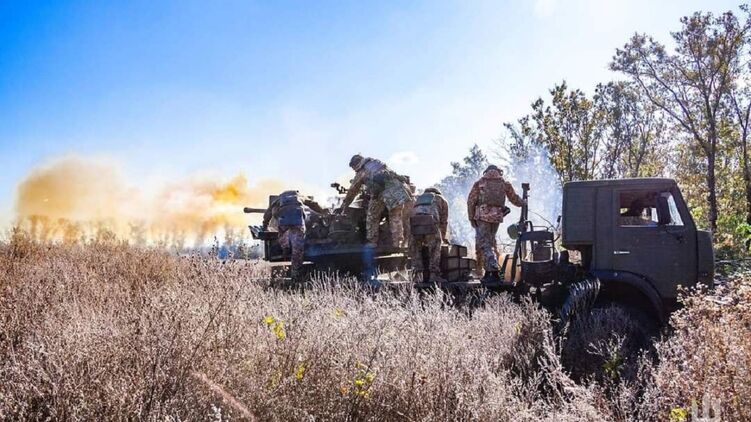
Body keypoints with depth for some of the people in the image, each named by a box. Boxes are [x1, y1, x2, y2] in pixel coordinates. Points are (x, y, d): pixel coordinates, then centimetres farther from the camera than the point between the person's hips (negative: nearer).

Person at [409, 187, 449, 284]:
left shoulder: (417, 200, 42)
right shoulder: (442, 199, 34)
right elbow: (443, 221, 38)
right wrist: (444, 237, 55)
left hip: (414, 224, 3)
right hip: (431, 224, -2)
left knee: (415, 250, 21)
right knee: (435, 249, 15)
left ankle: (418, 275, 9)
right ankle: (434, 275, 6)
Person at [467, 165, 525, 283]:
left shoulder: (479, 183, 8)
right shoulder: (505, 183, 13)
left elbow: (470, 201, 3)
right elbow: (515, 199, 22)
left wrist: (471, 218, 8)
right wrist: (523, 203, 43)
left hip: (482, 215, -3)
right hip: (497, 216, 3)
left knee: (484, 244, -4)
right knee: (491, 242, 17)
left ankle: (494, 272, -17)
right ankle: (489, 271, 19)